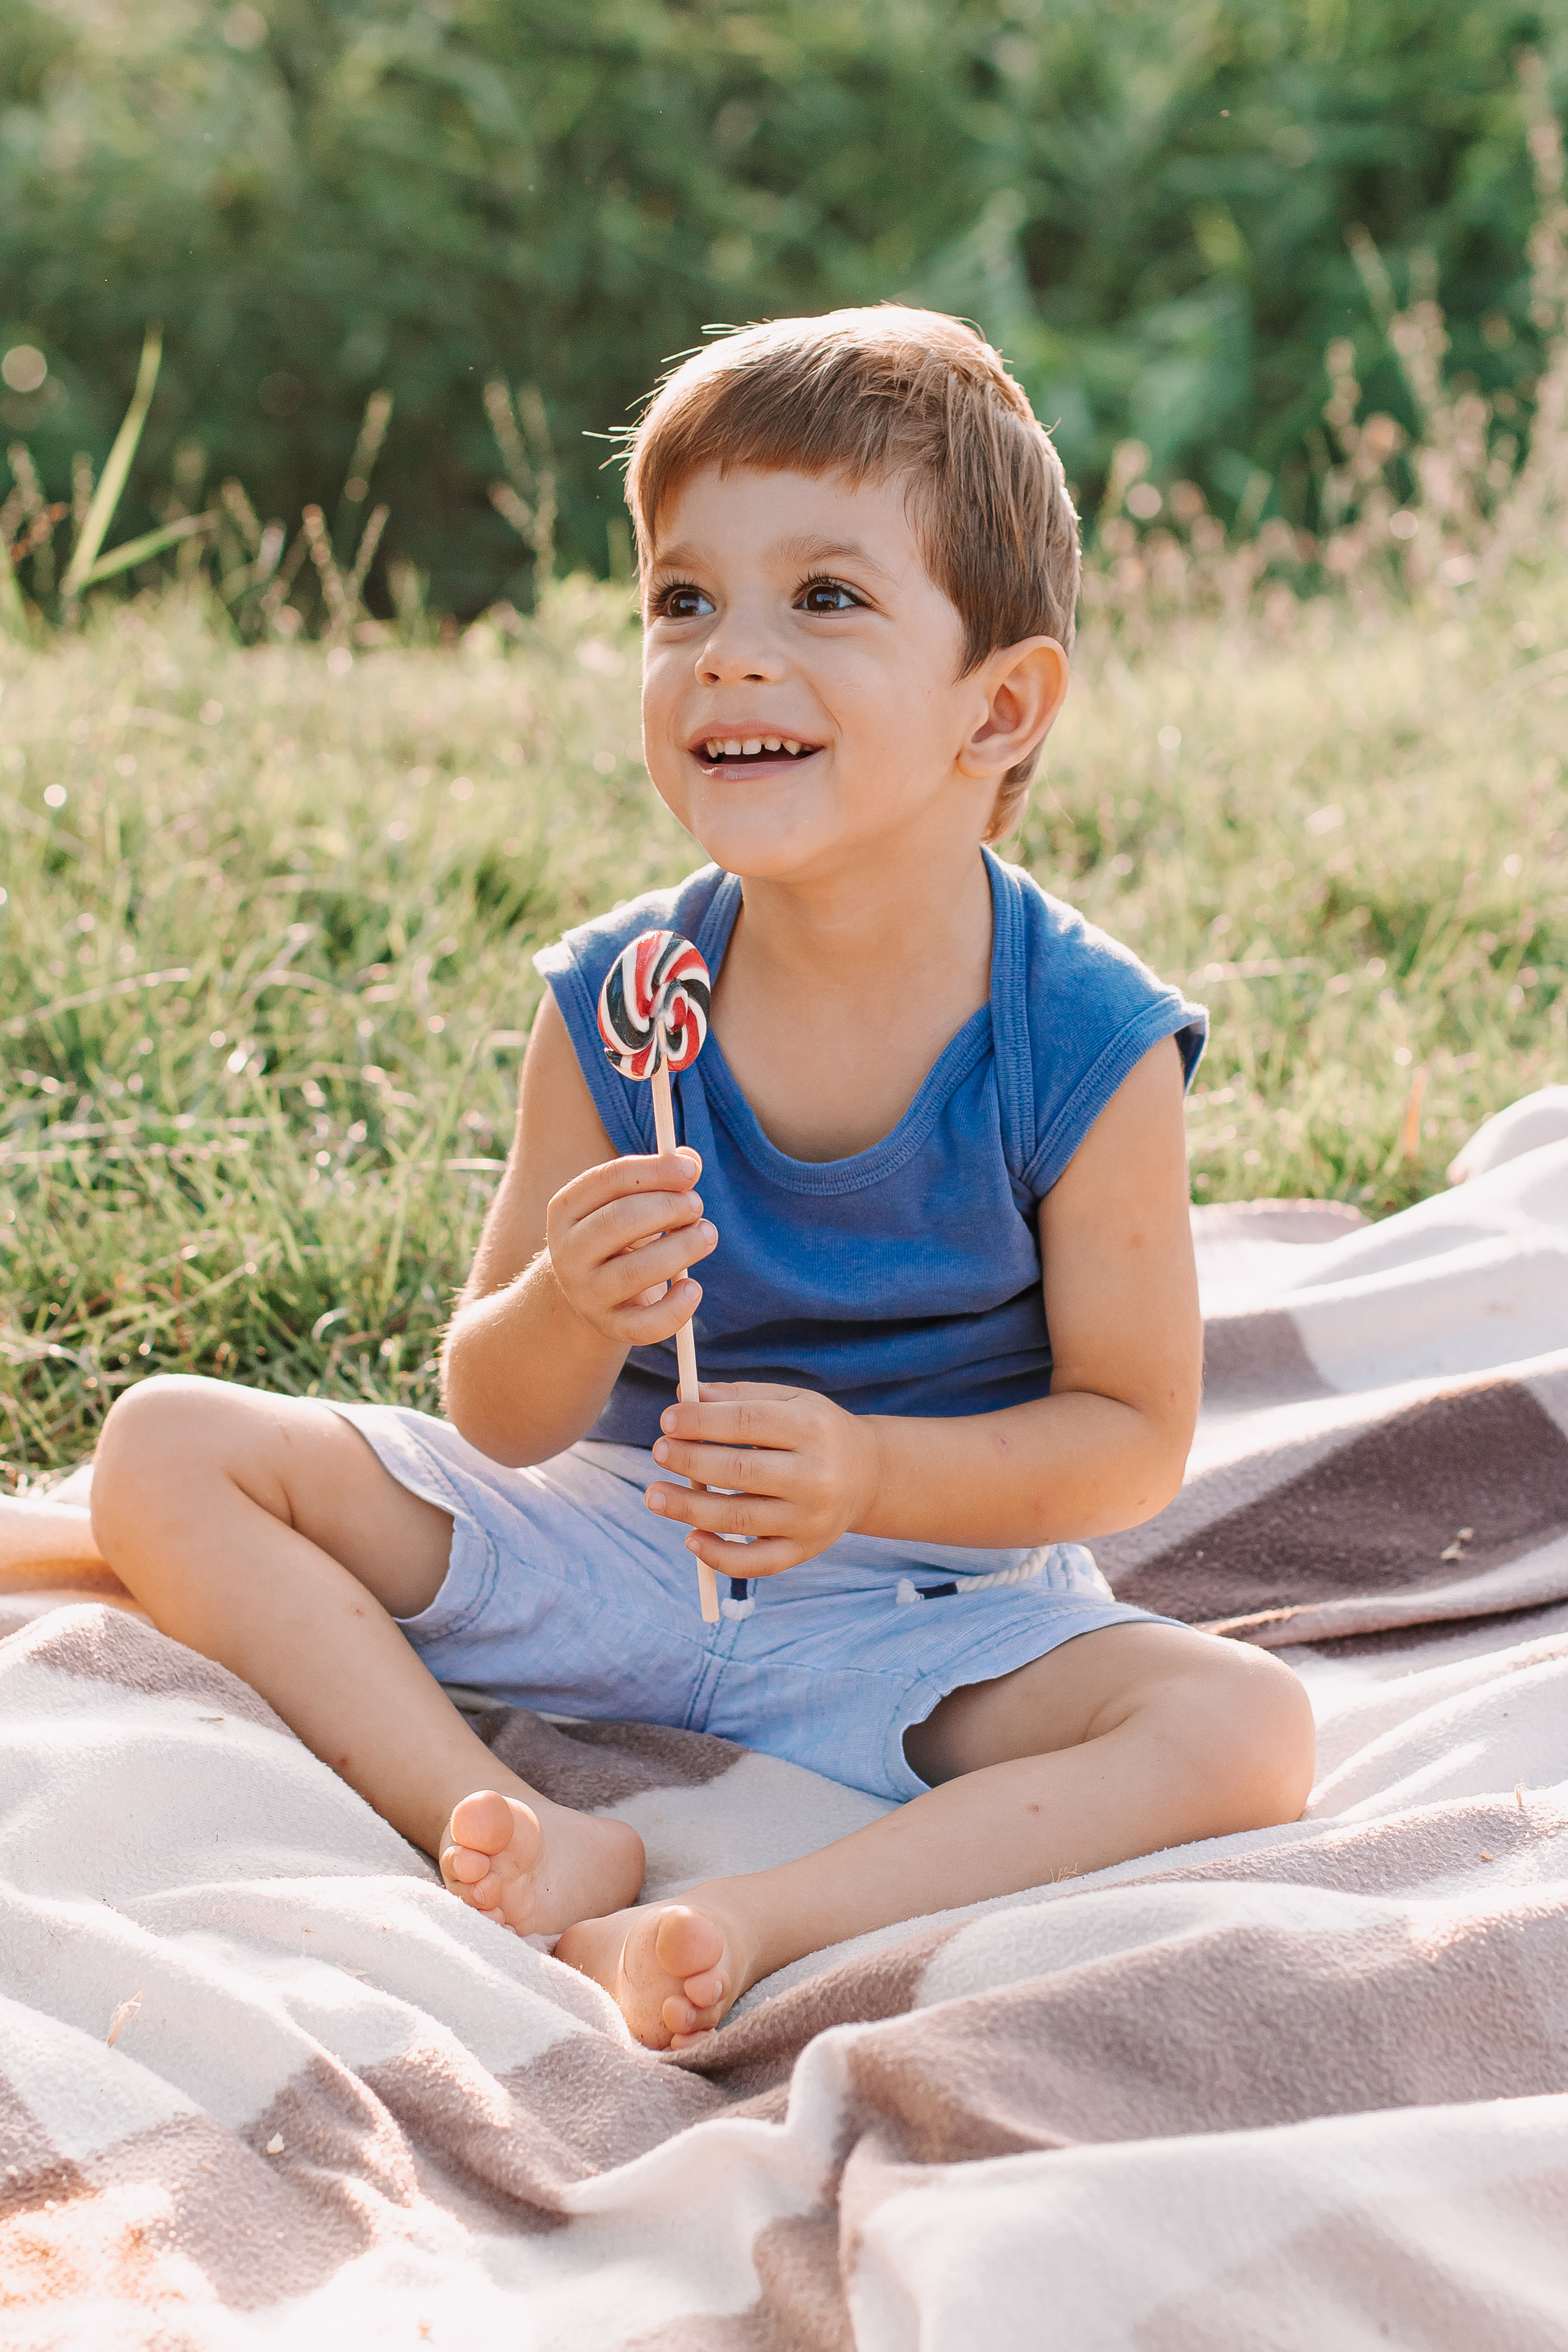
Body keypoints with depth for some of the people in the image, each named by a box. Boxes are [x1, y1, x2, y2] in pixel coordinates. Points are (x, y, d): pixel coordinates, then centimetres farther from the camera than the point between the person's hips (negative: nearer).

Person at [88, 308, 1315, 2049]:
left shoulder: (1085, 1046, -15)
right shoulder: (612, 1003, -10)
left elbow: (1135, 1434, -10)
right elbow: (498, 1420, -6)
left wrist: (868, 1474, -28)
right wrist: (566, 1312, -30)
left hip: (934, 1605, -2)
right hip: (608, 1539, 2)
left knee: (1244, 1726, -30)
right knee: (168, 1451, -11)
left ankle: (752, 1929, -37)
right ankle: (520, 1837, -24)